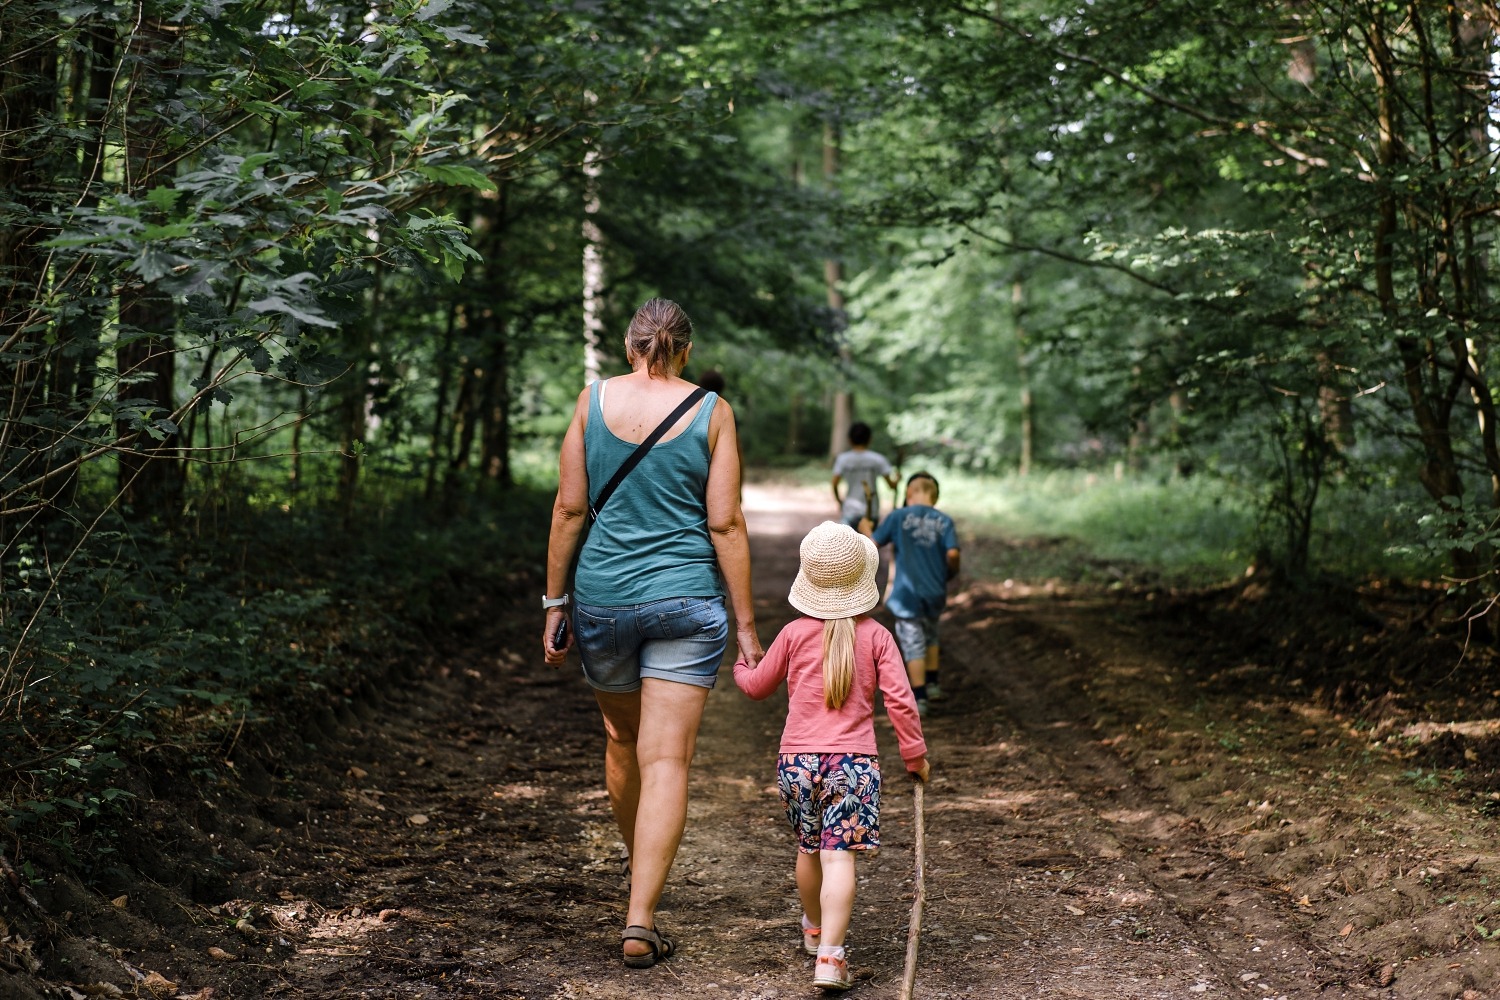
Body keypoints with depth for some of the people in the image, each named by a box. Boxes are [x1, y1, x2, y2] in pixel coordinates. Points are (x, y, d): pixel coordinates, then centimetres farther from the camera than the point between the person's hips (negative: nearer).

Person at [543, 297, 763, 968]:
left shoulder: (594, 400, 1)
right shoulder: (711, 411, -3)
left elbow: (569, 508, 1)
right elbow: (725, 524, -5)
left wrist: (554, 602, 8)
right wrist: (746, 626, -1)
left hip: (603, 597, 3)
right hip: (686, 601, -2)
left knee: (621, 739, 23)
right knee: (667, 761, -3)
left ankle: (637, 864, 46)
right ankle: (639, 921, -10)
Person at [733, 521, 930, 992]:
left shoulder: (794, 634, 5)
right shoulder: (875, 635, 2)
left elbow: (757, 685, 19)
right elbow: (900, 700, -3)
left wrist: (741, 664, 41)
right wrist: (915, 755, 9)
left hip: (797, 759, 2)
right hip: (853, 761, -2)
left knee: (809, 848, 21)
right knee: (839, 856, -9)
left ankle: (814, 930, 41)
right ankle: (830, 956, -20)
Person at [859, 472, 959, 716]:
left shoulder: (899, 516, -6)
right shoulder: (944, 521, -2)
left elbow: (873, 542, -2)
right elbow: (952, 554, -12)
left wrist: (865, 528, 19)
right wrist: (951, 572, 9)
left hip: (907, 593, -3)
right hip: (935, 592, 3)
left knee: (913, 645, 2)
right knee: (930, 636, 27)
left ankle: (919, 699, 3)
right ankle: (932, 685, 30)